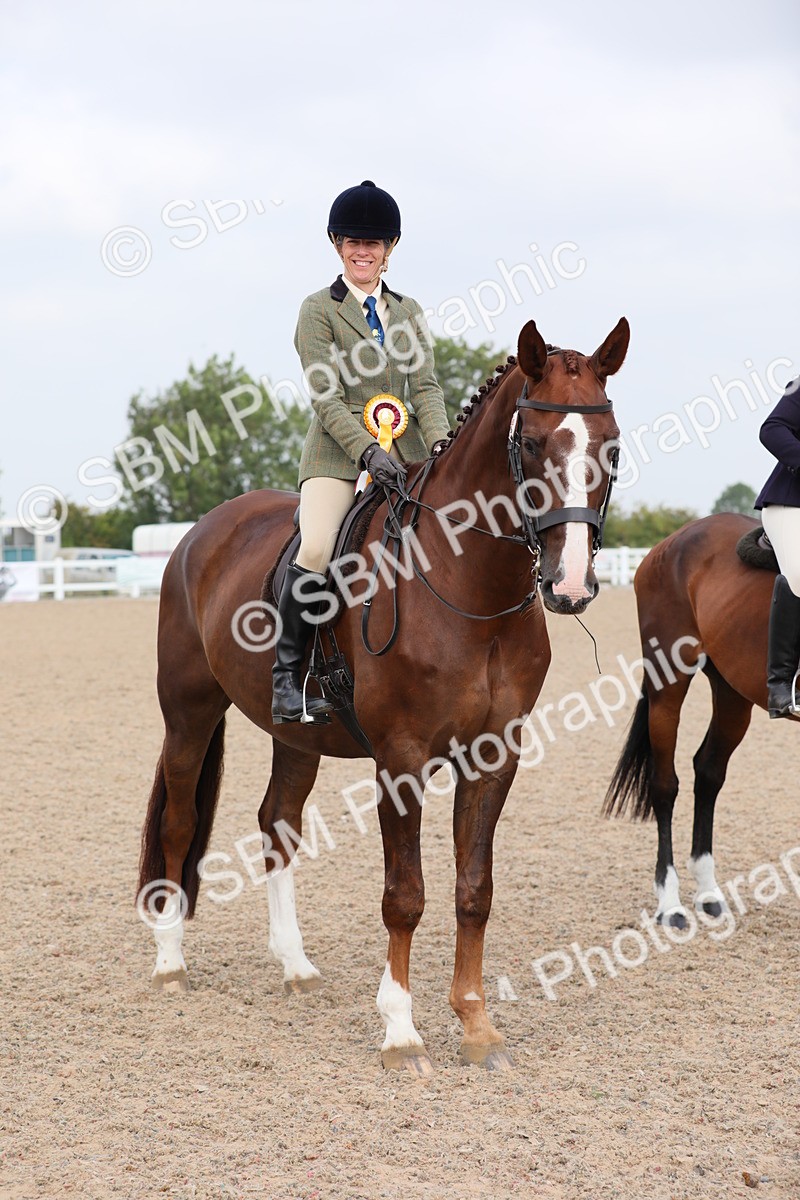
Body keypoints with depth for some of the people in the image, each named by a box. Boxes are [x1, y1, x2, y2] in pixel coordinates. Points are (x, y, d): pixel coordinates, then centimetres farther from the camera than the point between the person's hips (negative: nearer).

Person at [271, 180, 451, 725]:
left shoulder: (409, 311, 18)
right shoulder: (319, 309, 4)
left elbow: (425, 387, 8)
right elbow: (325, 397, -6)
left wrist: (440, 441, -11)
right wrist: (368, 451, -20)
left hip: (405, 450, 5)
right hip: (338, 451, -4)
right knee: (316, 549, -28)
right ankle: (287, 674, -16)